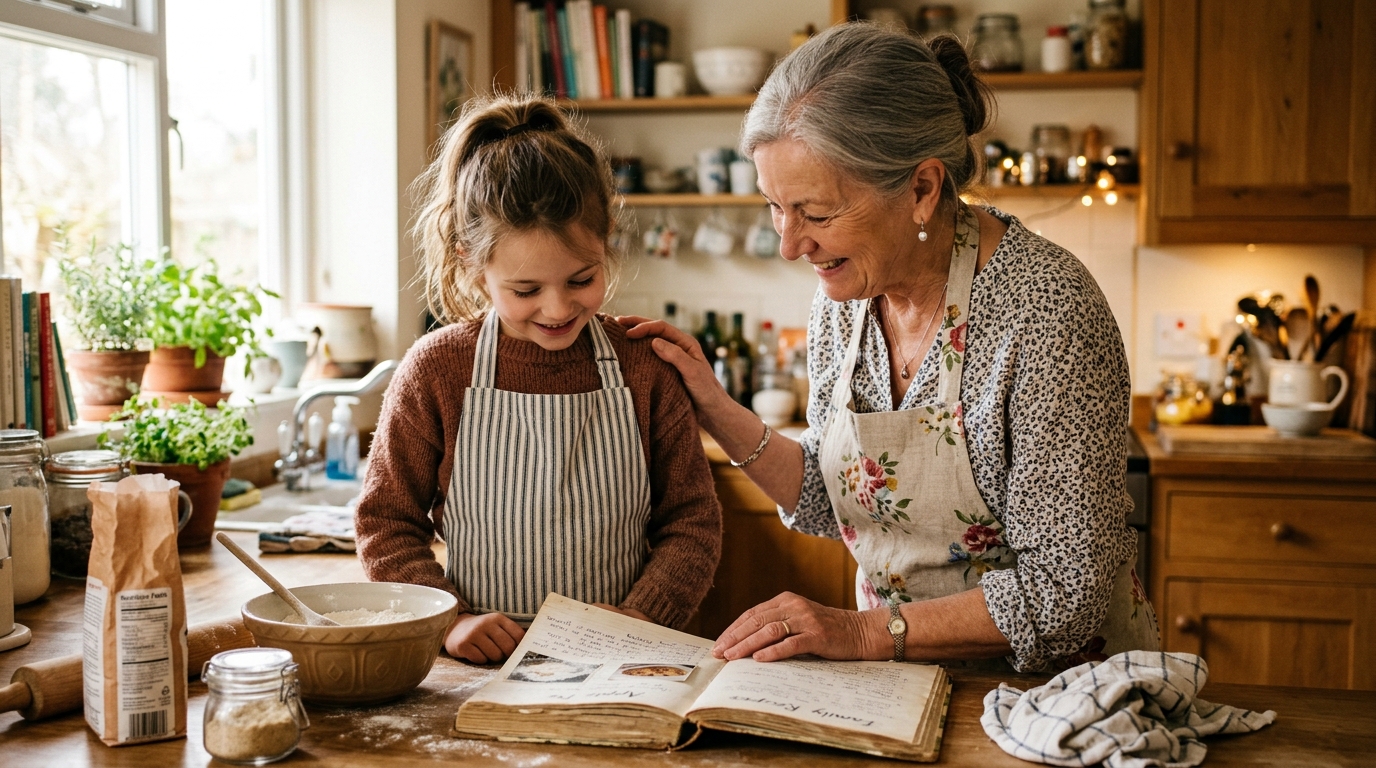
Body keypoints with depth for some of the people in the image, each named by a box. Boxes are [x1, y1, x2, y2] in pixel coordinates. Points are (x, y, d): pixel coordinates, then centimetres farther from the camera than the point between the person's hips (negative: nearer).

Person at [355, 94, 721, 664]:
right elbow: (384, 523, 4)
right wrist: (452, 621, -10)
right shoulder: (436, 371, -3)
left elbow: (691, 521, 7)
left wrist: (643, 619, -9)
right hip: (483, 669, 2)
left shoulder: (644, 369, 0)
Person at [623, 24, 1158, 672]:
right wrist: (716, 413, 0)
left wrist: (869, 631, -20)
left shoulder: (1043, 307, -20)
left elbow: (1066, 593, -19)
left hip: (1061, 682, -5)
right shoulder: (843, 297, 0)